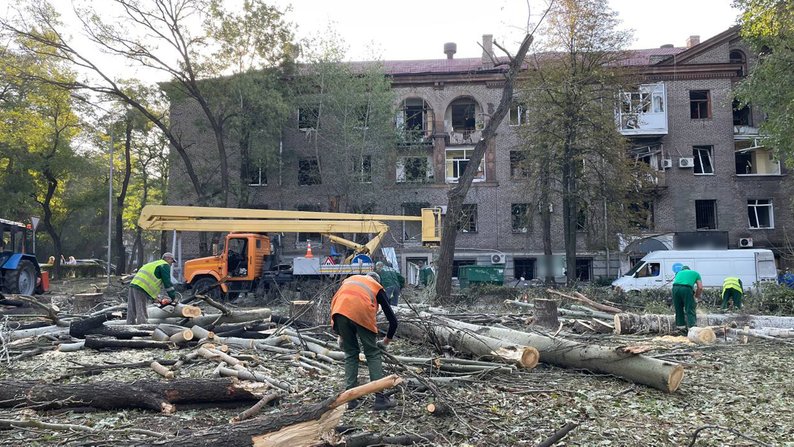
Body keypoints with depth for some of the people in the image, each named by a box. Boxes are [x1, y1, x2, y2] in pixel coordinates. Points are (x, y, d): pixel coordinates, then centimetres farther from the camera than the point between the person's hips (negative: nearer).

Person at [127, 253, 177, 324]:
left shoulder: (153, 264, 32)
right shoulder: (165, 265, 4)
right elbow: (167, 283, -3)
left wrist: (154, 298, 29)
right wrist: (172, 297, 3)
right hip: (141, 289, -9)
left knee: (132, 313, 9)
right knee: (142, 314, -9)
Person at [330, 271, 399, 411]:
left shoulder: (349, 279, 37)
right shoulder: (378, 288, 29)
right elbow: (393, 320, 26)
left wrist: (341, 335, 36)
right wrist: (386, 342, 41)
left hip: (340, 312, 2)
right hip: (361, 313, -2)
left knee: (350, 354, 18)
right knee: (373, 355, 13)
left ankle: (351, 399, 17)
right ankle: (380, 398, 7)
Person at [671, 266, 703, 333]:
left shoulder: (679, 272, 36)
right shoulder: (695, 273, 30)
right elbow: (700, 287, 18)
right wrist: (696, 296, 31)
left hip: (675, 287, 3)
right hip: (686, 288, -3)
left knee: (678, 310, 15)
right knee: (690, 310, -1)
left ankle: (681, 326, 18)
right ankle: (691, 327, -12)